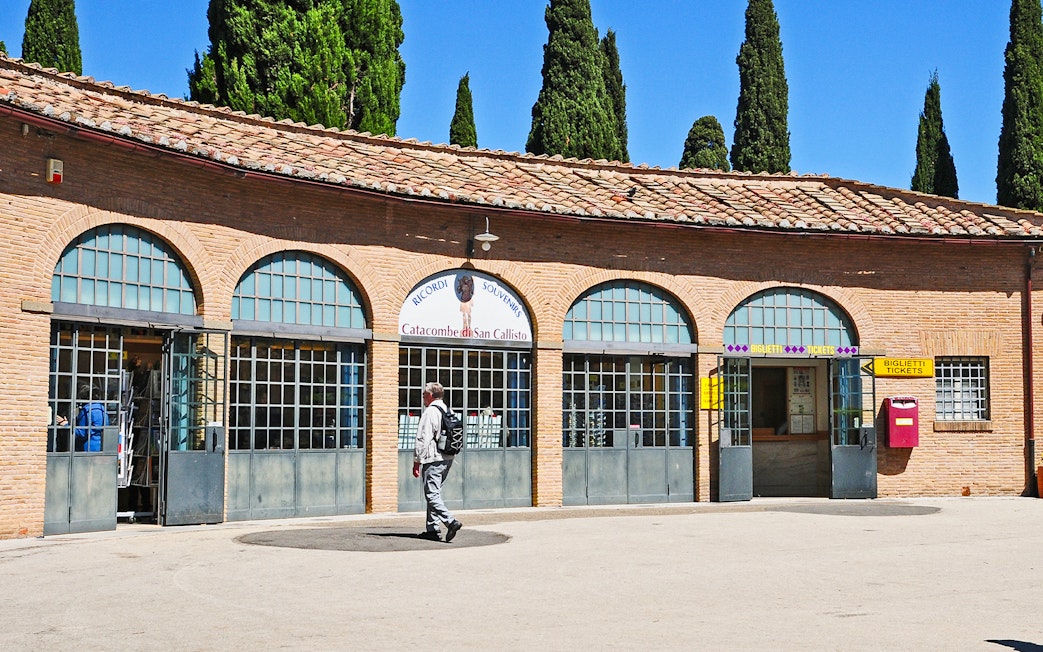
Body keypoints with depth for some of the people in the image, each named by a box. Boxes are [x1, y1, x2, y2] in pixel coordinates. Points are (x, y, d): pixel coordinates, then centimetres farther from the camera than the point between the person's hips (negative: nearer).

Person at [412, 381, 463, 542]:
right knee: (434, 494, 15)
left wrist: (417, 462, -11)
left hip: (433, 460, -9)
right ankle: (432, 529, 16)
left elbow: (423, 439, -15)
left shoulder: (430, 412, -11)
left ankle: (451, 522, -22)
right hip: (448, 459, 9)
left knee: (432, 495, -9)